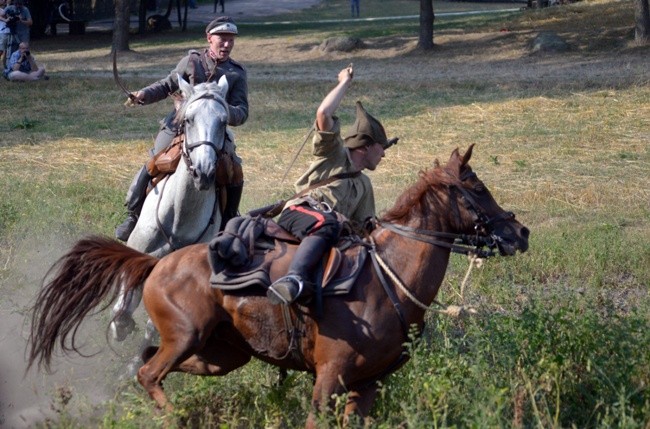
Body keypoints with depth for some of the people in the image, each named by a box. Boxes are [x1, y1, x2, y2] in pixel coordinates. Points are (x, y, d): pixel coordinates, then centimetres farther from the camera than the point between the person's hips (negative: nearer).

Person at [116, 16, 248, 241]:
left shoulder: (237, 73, 2)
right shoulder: (192, 61, 3)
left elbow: (242, 112, -2)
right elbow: (167, 86, 13)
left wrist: (227, 113, -25)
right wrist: (144, 94, -6)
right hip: (178, 127, -1)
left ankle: (226, 225, 6)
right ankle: (133, 217, 5)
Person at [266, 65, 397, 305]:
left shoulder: (364, 184, 34)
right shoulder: (334, 154, 15)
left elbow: (360, 225, 34)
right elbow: (324, 114, -1)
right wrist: (345, 82, 9)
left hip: (334, 227, 7)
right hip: (298, 212, -7)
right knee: (326, 225, -41)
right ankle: (294, 279, -62)